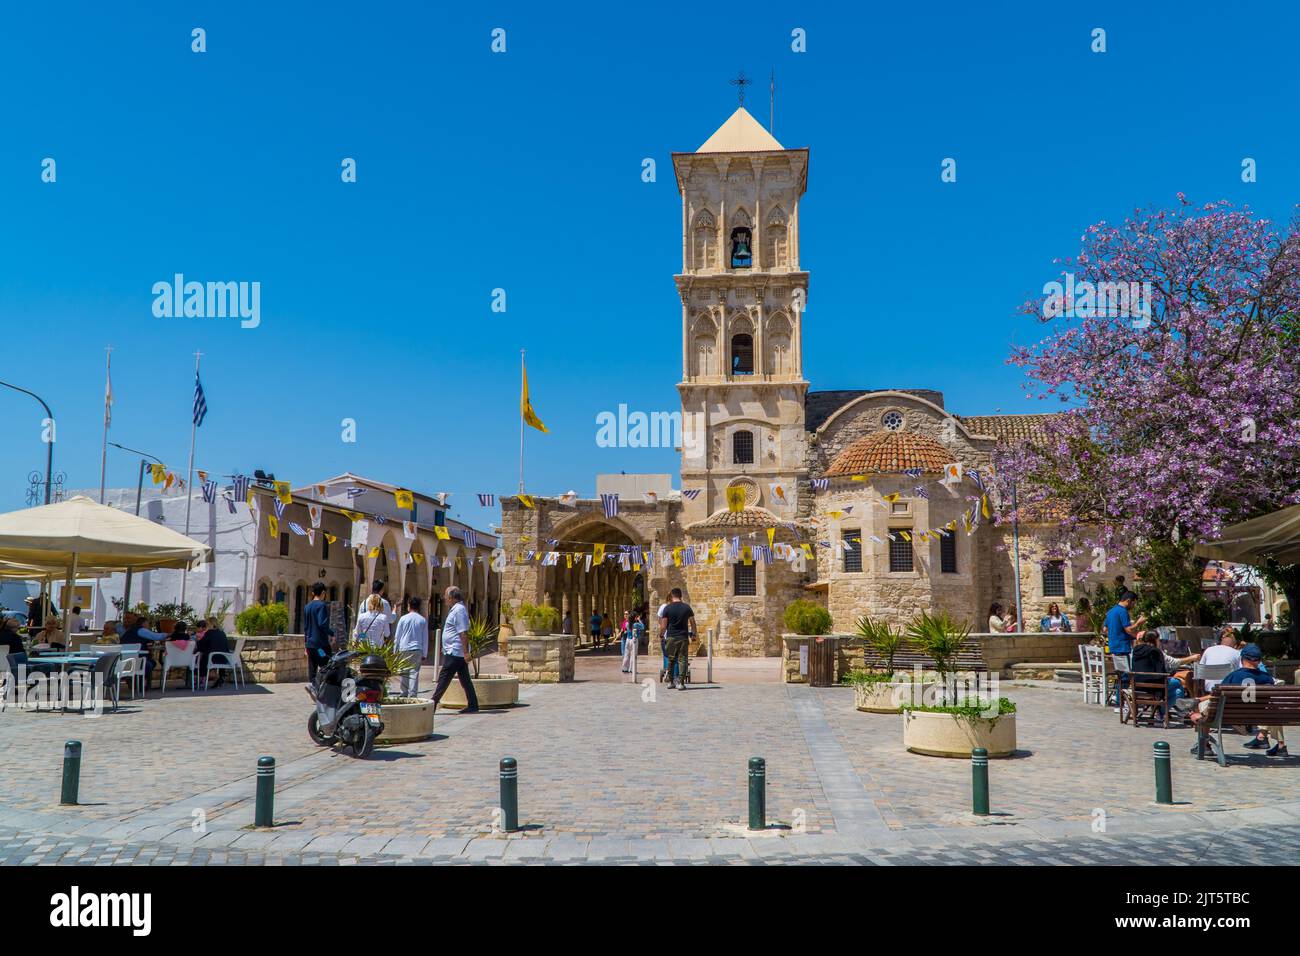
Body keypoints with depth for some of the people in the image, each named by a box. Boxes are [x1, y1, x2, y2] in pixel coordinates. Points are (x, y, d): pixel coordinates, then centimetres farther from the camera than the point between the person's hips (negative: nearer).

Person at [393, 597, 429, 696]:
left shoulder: (403, 618, 1)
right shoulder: (423, 620, 3)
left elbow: (397, 637, 4)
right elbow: (425, 639, 6)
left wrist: (395, 651, 13)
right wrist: (424, 655, 12)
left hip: (404, 649, 0)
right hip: (417, 650, 0)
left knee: (404, 673, 10)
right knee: (414, 673, -3)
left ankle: (404, 694, 14)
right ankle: (412, 695, -10)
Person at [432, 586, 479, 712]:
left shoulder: (458, 610, -15)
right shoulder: (456, 609, 17)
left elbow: (463, 633, -21)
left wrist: (466, 652, -24)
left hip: (454, 652, -10)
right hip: (459, 653, 10)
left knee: (443, 679, -6)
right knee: (465, 679, 9)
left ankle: (432, 705, -3)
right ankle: (473, 705, 11)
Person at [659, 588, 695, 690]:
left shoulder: (667, 608, -3)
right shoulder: (687, 607, 1)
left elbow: (663, 626, -3)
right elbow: (692, 623, 5)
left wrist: (662, 634, 14)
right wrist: (693, 634, 19)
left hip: (671, 637, 0)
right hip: (683, 637, 0)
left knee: (671, 659, 12)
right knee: (682, 660, 2)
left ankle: (671, 681, 18)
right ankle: (680, 683, -3)